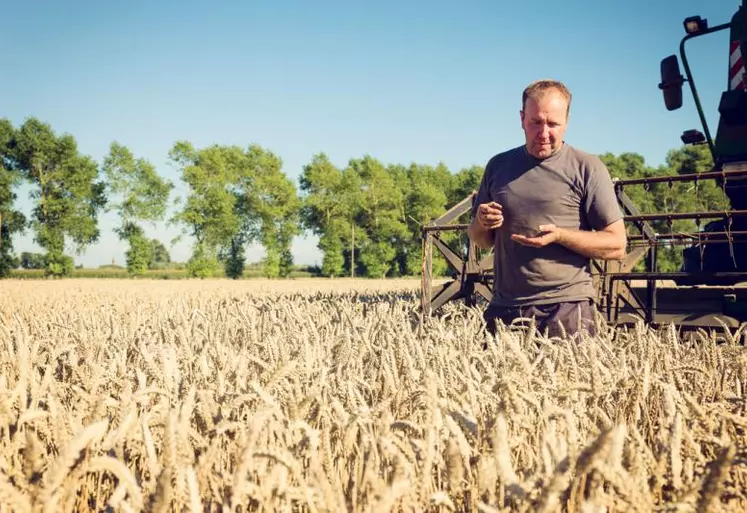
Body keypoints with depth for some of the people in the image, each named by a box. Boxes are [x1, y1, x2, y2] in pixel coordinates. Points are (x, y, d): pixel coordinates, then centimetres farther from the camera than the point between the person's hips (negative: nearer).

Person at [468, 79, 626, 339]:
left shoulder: (587, 168, 1)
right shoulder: (498, 166, 13)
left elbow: (617, 245, -2)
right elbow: (482, 241, 21)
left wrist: (559, 235, -14)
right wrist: (481, 224, -2)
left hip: (566, 309, -3)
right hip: (503, 309, 4)